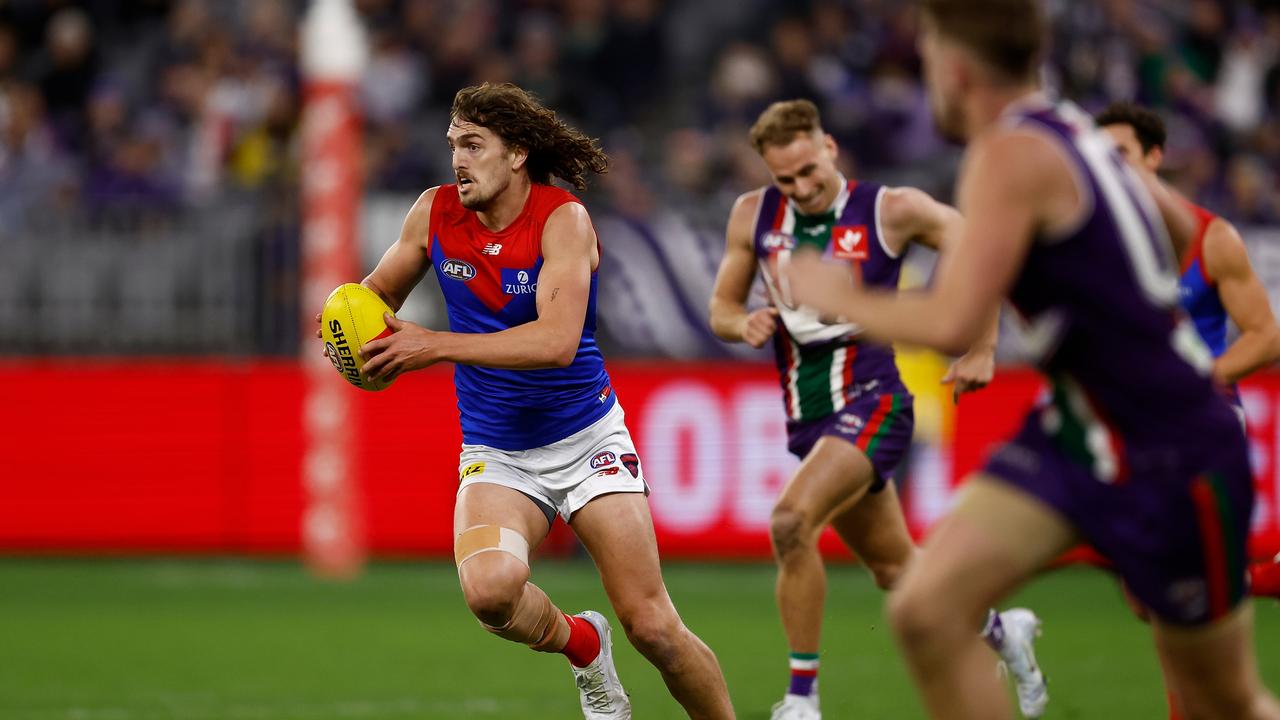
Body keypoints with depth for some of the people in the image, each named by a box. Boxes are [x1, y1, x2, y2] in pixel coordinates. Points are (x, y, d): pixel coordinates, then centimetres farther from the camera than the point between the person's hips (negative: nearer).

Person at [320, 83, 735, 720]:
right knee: (489, 587, -28)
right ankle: (580, 645, 4)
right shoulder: (435, 212, -2)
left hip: (587, 437, -3)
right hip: (496, 452, 3)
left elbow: (557, 342, -29)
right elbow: (379, 291, 16)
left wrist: (436, 346, -34)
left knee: (652, 628, -8)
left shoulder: (564, 219, -16)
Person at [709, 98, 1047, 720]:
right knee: (897, 571, 15)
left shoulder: (891, 211, -8)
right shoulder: (753, 215, 4)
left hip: (870, 405, -6)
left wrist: (981, 350, -5)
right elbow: (722, 305, 13)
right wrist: (743, 325, -11)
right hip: (806, 418, 6)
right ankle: (1000, 629, 42)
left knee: (791, 521, -28)